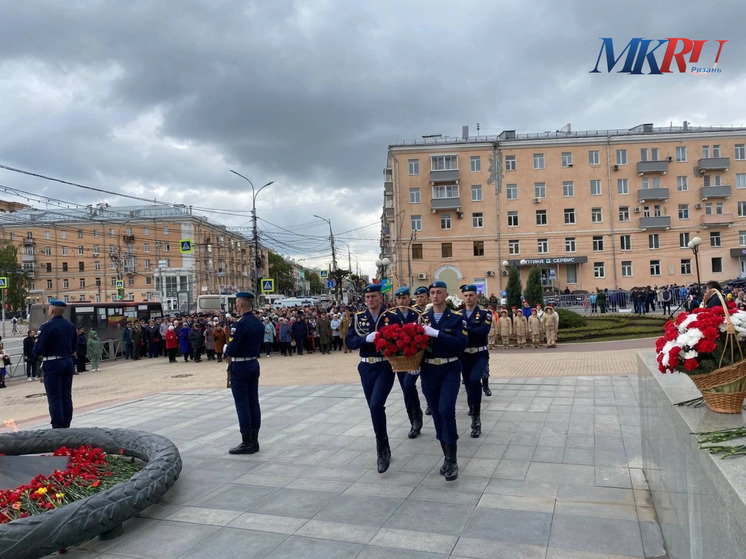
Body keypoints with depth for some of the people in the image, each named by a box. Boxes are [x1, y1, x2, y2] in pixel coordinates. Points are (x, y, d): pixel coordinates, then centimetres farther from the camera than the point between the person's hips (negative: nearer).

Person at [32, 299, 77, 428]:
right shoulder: (70, 325, 7)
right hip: (68, 362, 6)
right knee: (66, 396, 13)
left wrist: (39, 353, 5)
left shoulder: (47, 327, -14)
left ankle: (57, 427, 3)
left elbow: (37, 351, -16)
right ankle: (66, 425, 19)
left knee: (54, 398, 1)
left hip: (53, 364, -6)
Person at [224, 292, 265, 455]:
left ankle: (247, 443, 3)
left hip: (240, 367, -8)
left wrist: (225, 347, 0)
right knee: (253, 402, 10)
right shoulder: (259, 322, 8)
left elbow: (231, 350, -20)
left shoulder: (240, 324, -19)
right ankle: (254, 441, 15)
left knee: (242, 405, -2)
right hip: (254, 364, 8)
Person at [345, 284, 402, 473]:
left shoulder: (392, 318, -3)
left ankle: (382, 448, -2)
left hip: (385, 367, -3)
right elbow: (349, 342, -5)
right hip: (366, 368, 4)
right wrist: (366, 338, -22)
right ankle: (383, 448, 31)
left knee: (376, 405, -19)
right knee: (374, 408, 11)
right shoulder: (358, 318, 3)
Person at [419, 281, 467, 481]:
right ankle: (447, 457, 23)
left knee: (446, 410, -16)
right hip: (429, 371, 4)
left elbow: (461, 343, -16)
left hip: (450, 370, -3)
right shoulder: (422, 318, 7)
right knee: (437, 413, 8)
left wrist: (436, 334, -22)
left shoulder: (456, 317, -3)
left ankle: (452, 460, -4)